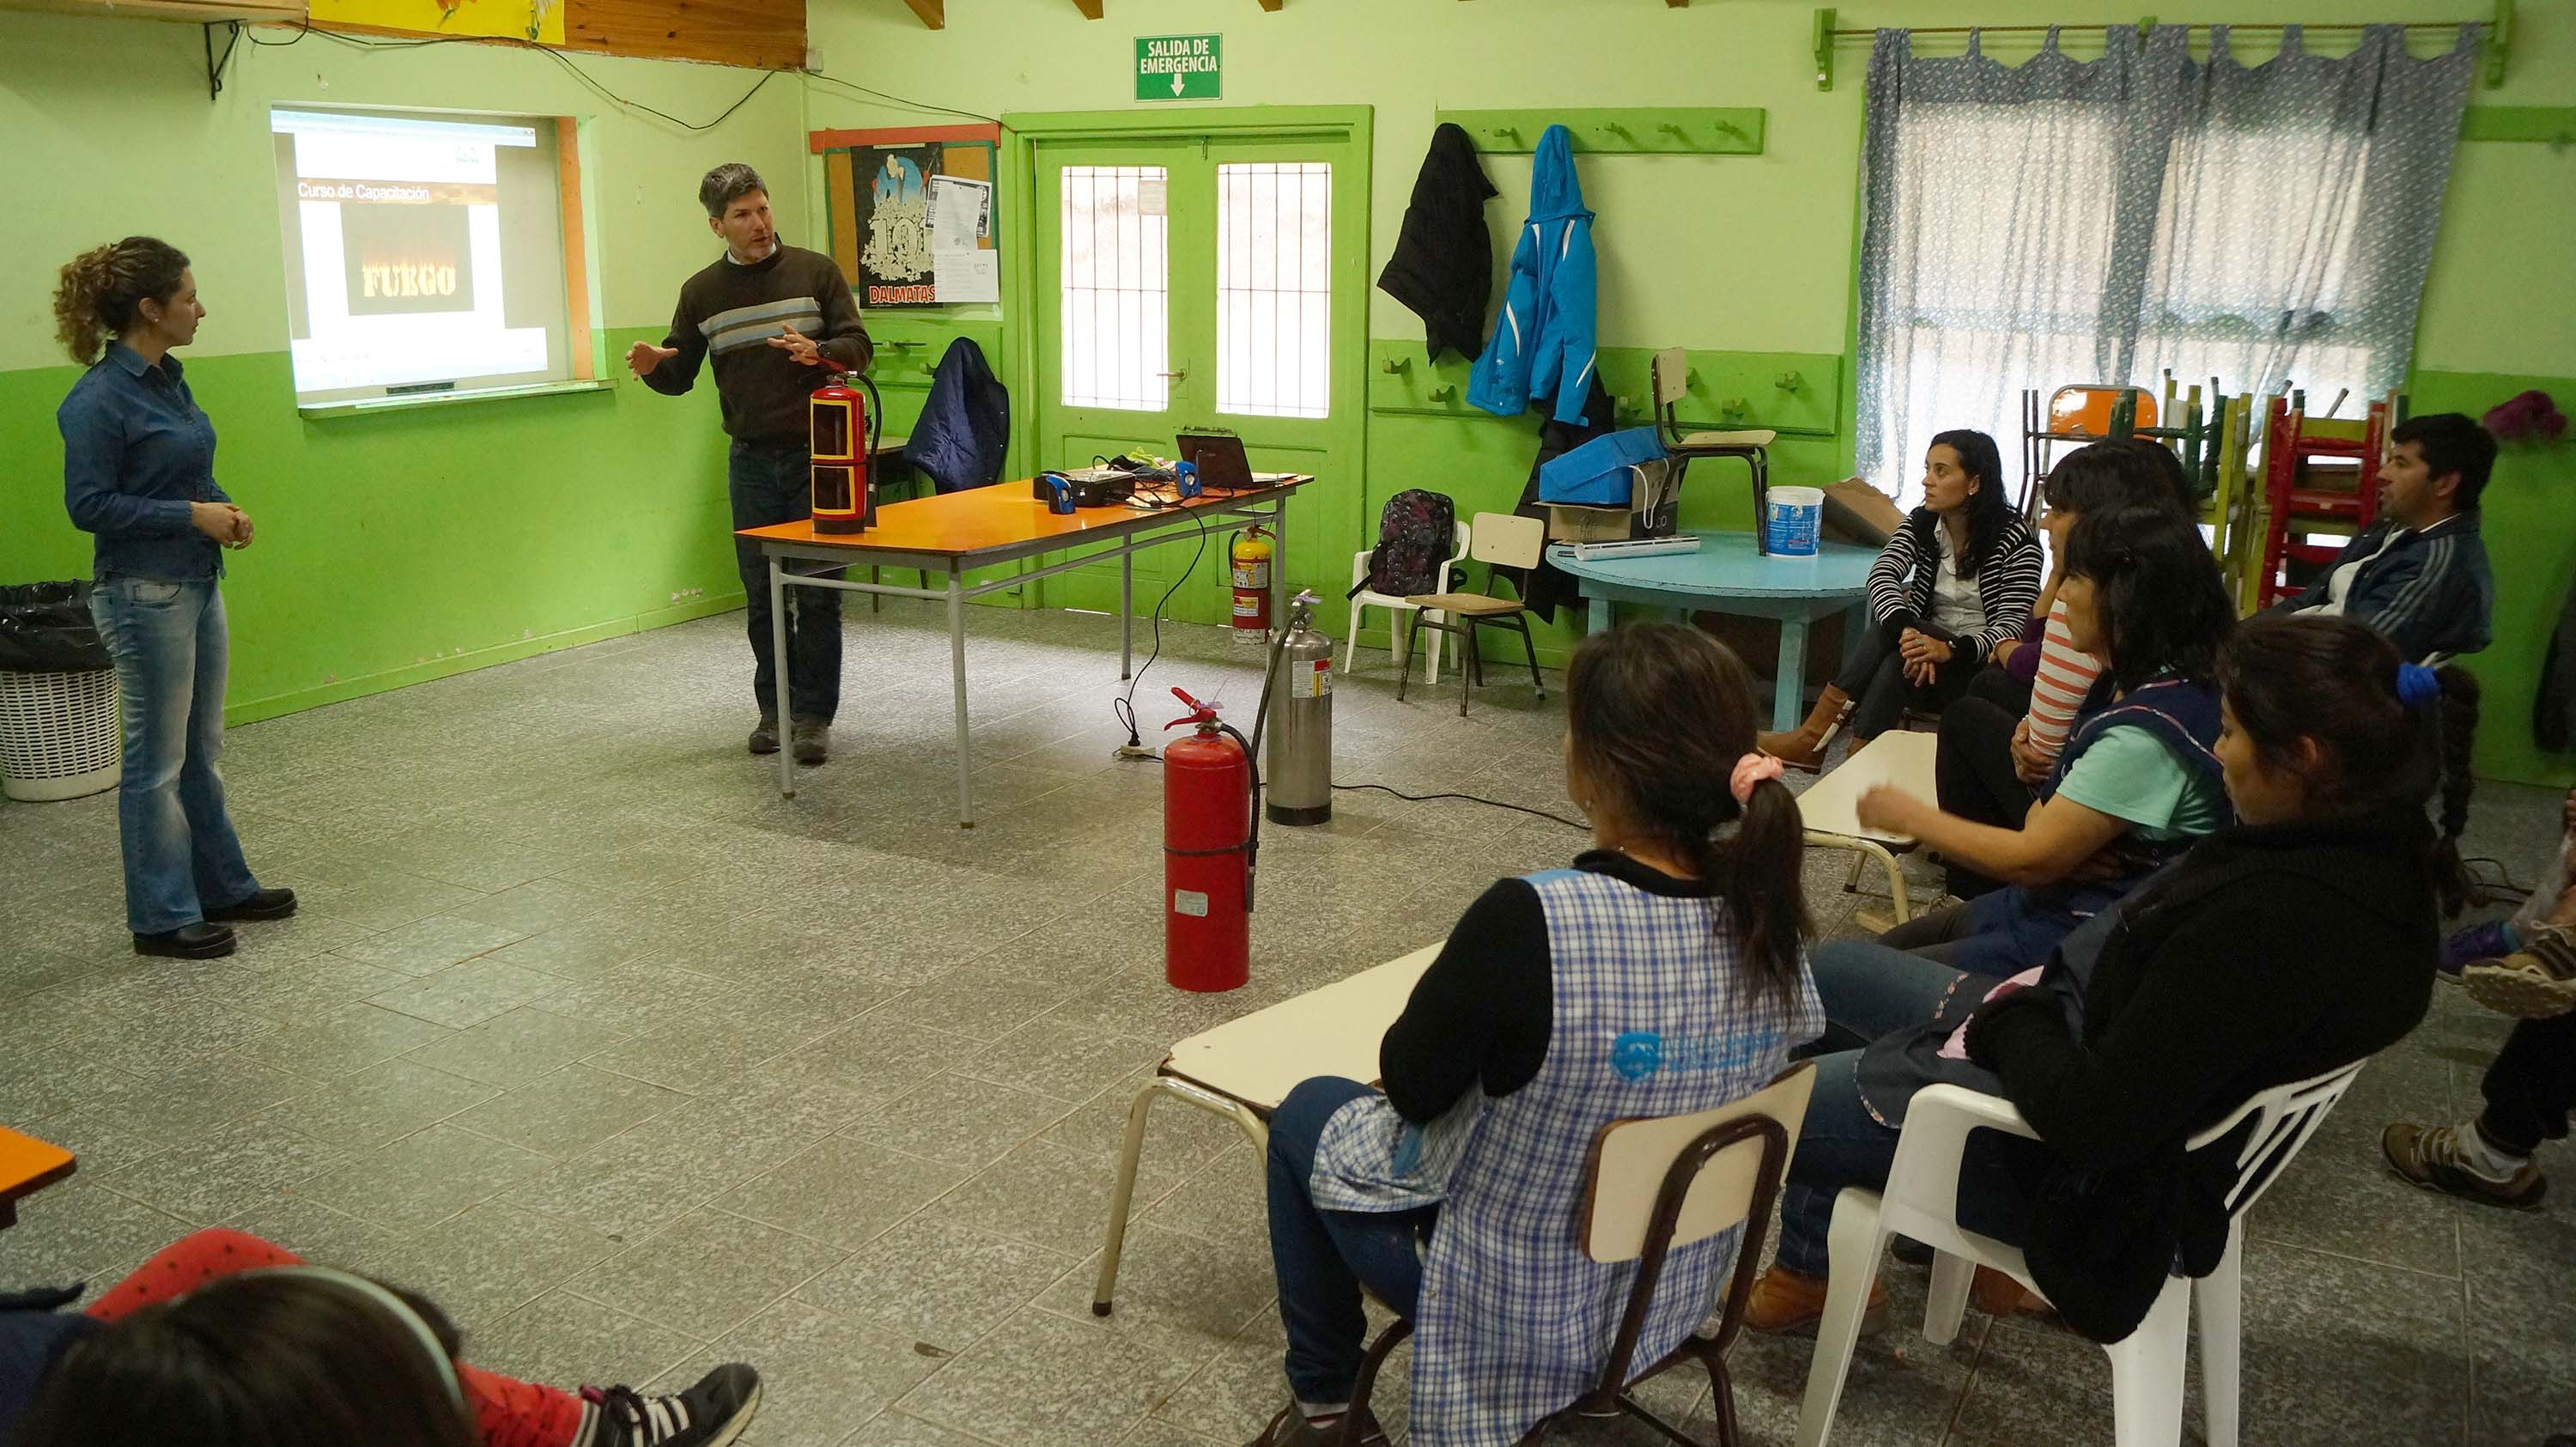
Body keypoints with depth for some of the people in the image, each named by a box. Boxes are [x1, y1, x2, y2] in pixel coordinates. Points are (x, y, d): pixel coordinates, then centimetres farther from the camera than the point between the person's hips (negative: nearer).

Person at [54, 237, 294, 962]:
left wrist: (223, 508, 1)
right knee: (158, 761, 2)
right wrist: (192, 515, -18)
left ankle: (223, 887, 29)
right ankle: (162, 918, 13)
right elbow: (89, 505, -17)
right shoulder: (99, 398, -17)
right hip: (145, 595, -9)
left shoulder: (168, 377, 8)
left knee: (202, 752, 17)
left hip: (198, 584, 9)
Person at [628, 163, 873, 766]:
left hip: (816, 453, -2)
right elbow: (680, 375, 11)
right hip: (752, 460, 3)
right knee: (762, 595, 7)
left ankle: (813, 715, 5)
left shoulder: (814, 270, 0)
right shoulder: (702, 291, 7)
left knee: (818, 593, -2)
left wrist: (818, 352, -23)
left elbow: (859, 346, -2)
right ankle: (774, 708, 19)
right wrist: (653, 366, -13)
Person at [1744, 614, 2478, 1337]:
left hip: (2085, 1167, -10)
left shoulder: (2273, 923, -36)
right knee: (1829, 973, 18)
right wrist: (2026, 1002, -3)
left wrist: (2011, 1018, -14)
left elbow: (2092, 1120, -32)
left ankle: (1807, 1267, 32)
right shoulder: (2379, 844, -6)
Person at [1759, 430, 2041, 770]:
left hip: (1976, 665, -4)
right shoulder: (1921, 523, 5)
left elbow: (2013, 627, -17)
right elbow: (1881, 576, -13)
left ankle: (1813, 738, -36)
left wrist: (1951, 649, -37)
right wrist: (1908, 631, -34)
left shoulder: (2016, 542, -9)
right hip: (1927, 642, 4)